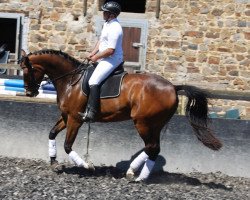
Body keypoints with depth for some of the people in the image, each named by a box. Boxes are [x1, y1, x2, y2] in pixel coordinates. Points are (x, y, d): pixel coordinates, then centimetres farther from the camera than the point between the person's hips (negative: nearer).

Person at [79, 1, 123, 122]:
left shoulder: (114, 29, -23)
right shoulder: (107, 24, 10)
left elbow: (110, 50, -26)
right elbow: (101, 40, 20)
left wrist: (96, 57, -14)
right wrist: (93, 53, 7)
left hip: (112, 60, -12)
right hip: (105, 59, 12)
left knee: (93, 82, -24)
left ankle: (91, 113, -28)